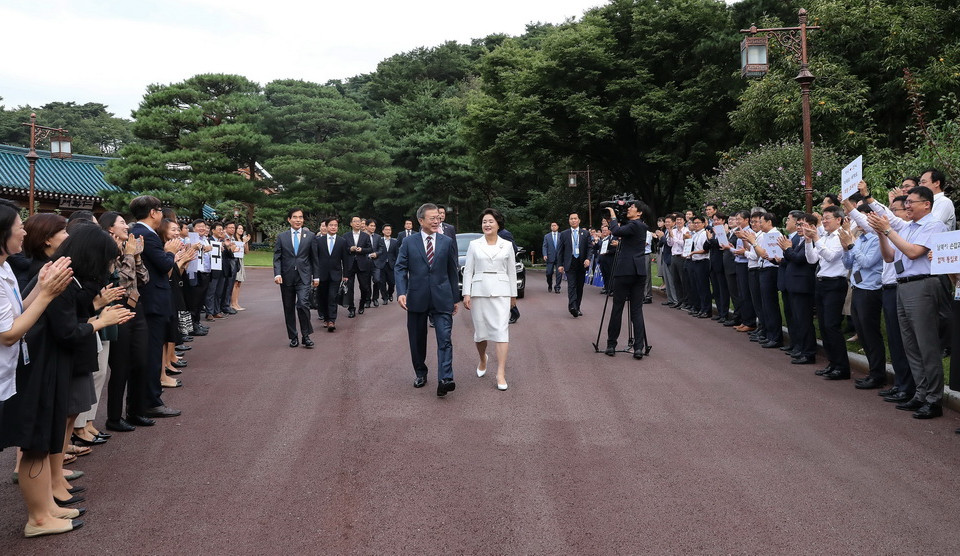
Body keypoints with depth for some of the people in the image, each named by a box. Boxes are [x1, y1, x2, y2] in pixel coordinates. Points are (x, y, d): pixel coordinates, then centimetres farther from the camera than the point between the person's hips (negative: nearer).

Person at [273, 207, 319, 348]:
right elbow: (277, 257, 3)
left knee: (302, 304, -17)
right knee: (289, 308, 7)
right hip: (286, 277, 2)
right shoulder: (281, 236, 6)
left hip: (303, 277, -2)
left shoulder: (310, 236, 5)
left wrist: (316, 276, 7)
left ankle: (306, 336, -6)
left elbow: (314, 258, 9)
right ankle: (293, 337, 18)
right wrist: (277, 274, -11)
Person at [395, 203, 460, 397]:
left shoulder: (448, 242, 6)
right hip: (417, 299, 1)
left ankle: (445, 380, -17)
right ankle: (420, 374, 27)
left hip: (442, 298, -1)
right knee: (417, 340, 10)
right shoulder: (409, 243, 4)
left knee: (444, 339, -11)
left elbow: (452, 271, 9)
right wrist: (401, 292, -14)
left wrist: (455, 298, 9)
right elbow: (400, 268, 1)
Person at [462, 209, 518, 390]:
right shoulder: (474, 245, 5)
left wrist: (513, 294, 10)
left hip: (501, 292, -1)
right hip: (479, 291, 1)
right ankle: (482, 360, 38)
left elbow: (512, 271, 10)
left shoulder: (507, 245, 6)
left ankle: (501, 373, -11)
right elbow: (468, 271, 4)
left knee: (501, 330, -10)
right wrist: (466, 294, -3)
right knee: (480, 330, 8)